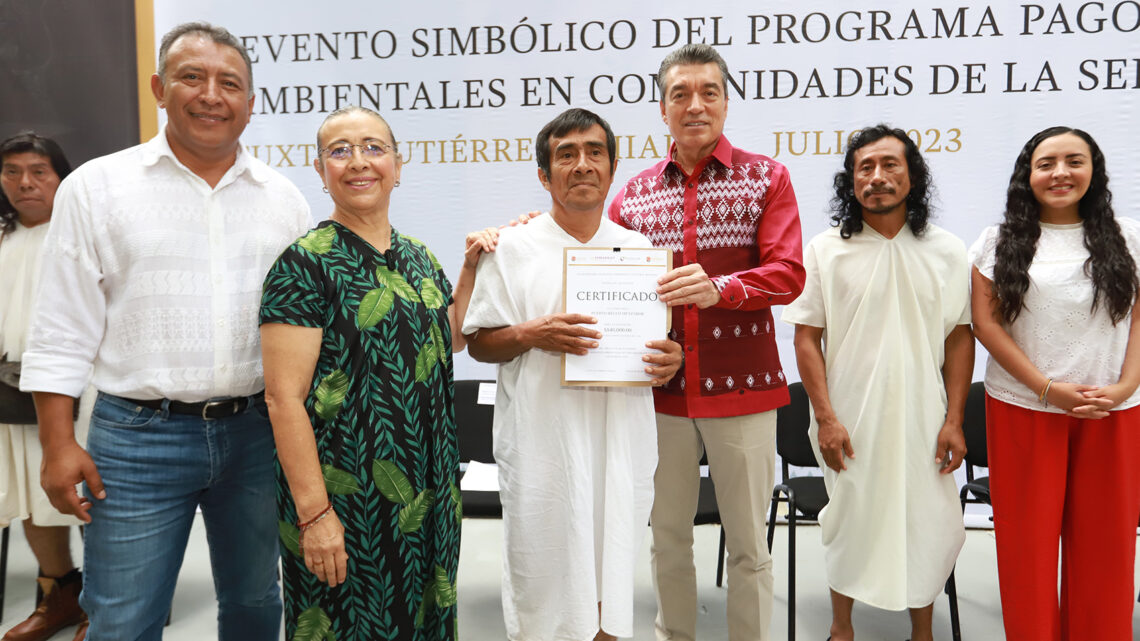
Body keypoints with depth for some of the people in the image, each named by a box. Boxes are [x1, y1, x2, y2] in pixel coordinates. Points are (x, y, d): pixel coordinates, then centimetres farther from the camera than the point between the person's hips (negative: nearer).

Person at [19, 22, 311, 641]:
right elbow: (62, 332, -1)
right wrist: (59, 445, -6)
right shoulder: (95, 187, -1)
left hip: (257, 431, 3)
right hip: (138, 437, -2)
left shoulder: (284, 197, 6)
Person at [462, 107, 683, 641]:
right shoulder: (514, 247, 1)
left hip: (623, 441, 3)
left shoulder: (639, 250, 11)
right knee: (544, 588, 4)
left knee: (610, 586, 12)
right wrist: (530, 335, -18)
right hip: (542, 443, -3)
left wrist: (670, 359, -5)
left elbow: (660, 335, 18)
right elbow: (478, 343, 1)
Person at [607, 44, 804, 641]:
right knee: (667, 536, 16)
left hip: (741, 389, -2)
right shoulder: (635, 192, 8)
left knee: (747, 544, 9)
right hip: (661, 389, 3)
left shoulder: (766, 177, 1)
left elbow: (787, 274, -9)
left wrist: (719, 288, -27)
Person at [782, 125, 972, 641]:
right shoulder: (826, 250, -1)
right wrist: (825, 417, -9)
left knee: (927, 525, 7)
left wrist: (954, 420, -1)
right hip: (849, 419, -1)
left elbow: (960, 338, 5)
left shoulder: (946, 251, 3)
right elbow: (807, 337, -3)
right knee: (850, 520, 10)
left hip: (922, 419, 2)